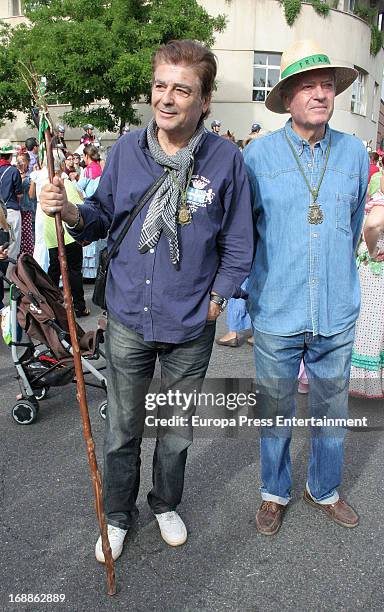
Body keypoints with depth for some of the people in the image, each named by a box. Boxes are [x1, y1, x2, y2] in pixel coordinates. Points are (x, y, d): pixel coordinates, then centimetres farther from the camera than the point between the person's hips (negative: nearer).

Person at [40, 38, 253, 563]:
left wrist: (215, 299, -4)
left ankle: (166, 505, 47)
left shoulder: (226, 159, -8)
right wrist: (70, 211, -15)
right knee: (122, 430, 15)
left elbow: (237, 244, 0)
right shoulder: (126, 150, -2)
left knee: (177, 429, 19)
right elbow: (104, 219, 6)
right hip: (128, 318, 1)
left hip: (191, 326, -1)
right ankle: (118, 514, 41)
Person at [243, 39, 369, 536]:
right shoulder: (258, 154, -5)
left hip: (337, 312, 2)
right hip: (277, 311, -2)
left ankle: (324, 489, 40)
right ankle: (274, 492, 36)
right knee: (275, 411, 13)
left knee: (332, 410, 16)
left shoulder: (354, 152, 3)